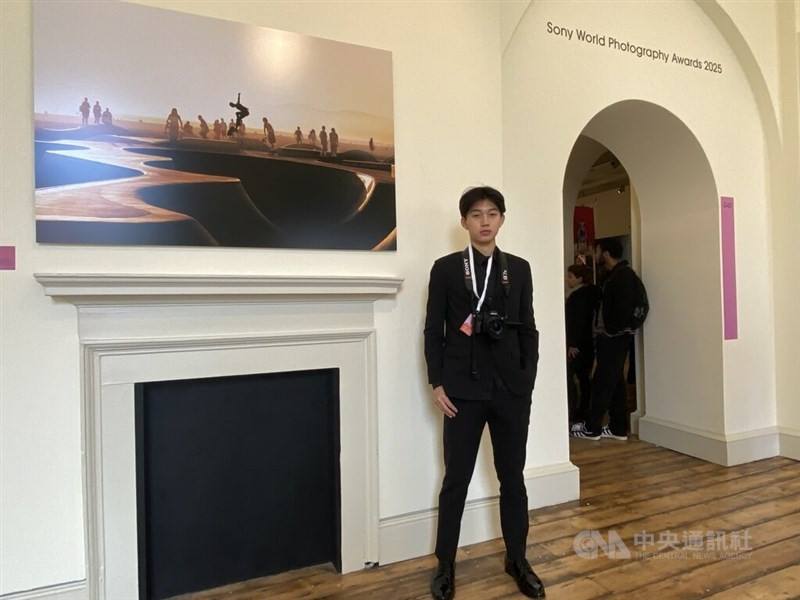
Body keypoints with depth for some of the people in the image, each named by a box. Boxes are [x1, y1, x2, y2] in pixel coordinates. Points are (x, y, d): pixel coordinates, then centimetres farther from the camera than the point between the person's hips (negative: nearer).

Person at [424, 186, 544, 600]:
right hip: (463, 389, -2)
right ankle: (445, 565, 24)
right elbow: (433, 331, 0)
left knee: (512, 478, 13)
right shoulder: (445, 268, 1)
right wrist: (437, 383, -6)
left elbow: (528, 330, 8)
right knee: (456, 480, 7)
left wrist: (527, 382, 1)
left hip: (511, 389, 2)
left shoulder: (519, 269, 8)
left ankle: (517, 560, 32)